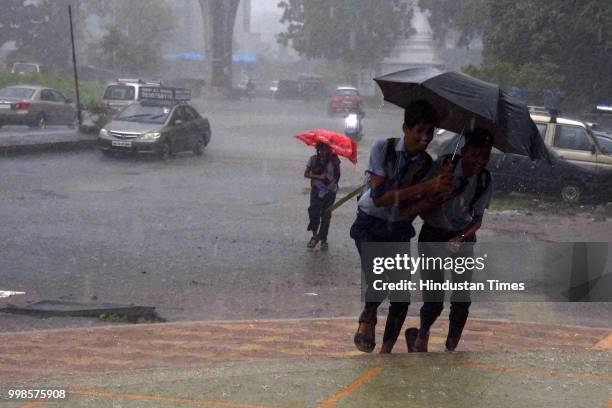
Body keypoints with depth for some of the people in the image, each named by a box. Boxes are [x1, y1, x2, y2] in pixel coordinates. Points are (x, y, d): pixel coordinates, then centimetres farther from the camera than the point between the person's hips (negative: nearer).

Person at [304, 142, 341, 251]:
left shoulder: (333, 160, -4)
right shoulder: (313, 159, -4)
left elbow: (337, 174, 2)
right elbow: (306, 174, -2)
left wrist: (333, 182, -17)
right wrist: (318, 176, -16)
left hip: (329, 191, 0)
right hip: (316, 190, 0)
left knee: (326, 215, 6)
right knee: (314, 213, -9)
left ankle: (323, 240, 19)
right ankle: (315, 236, 13)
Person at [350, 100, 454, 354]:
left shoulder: (427, 164, -5)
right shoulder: (382, 149, -16)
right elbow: (379, 197, -24)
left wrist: (441, 191, -23)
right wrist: (424, 187, -31)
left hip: (399, 228, 4)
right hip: (371, 224, -4)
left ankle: (386, 350, 20)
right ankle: (367, 319, 2)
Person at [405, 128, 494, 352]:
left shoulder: (484, 179, -7)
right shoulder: (443, 165, -17)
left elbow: (477, 219, 0)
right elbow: (423, 210, -14)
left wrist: (460, 238, -17)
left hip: (464, 239, 3)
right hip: (433, 236, -3)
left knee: (462, 300, -5)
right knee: (434, 301, -6)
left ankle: (451, 347, 13)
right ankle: (421, 334, 25)